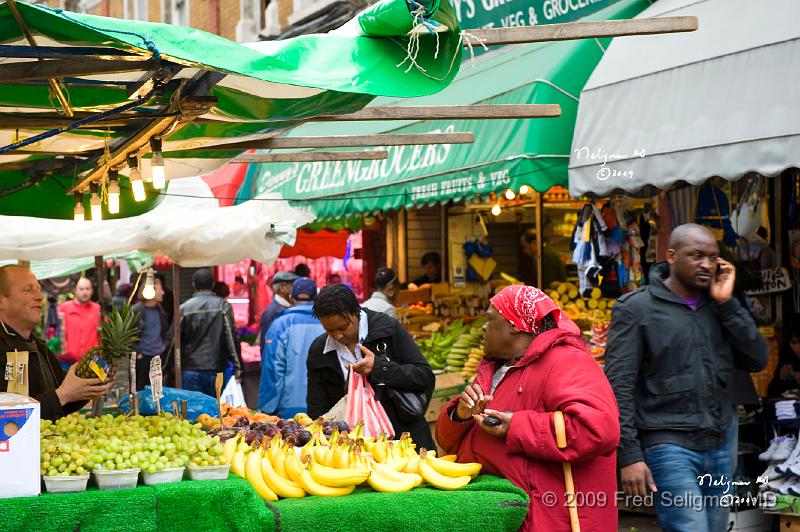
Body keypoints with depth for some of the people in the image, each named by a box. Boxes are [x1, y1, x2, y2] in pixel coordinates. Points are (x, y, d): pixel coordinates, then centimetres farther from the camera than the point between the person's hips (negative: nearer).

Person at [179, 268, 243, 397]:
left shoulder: (185, 308, -1)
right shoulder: (223, 306, -3)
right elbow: (231, 337, -7)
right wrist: (237, 368, -5)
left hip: (190, 370, 0)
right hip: (215, 370, 0)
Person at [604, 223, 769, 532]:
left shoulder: (718, 307, 12)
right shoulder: (636, 309, -3)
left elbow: (758, 360, 3)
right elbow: (618, 386, -8)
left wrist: (727, 303, -3)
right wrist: (629, 455, -14)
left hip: (720, 446, 6)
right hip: (669, 448, -6)